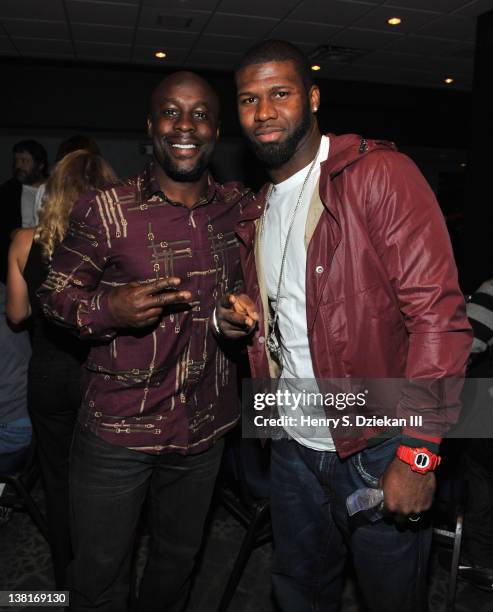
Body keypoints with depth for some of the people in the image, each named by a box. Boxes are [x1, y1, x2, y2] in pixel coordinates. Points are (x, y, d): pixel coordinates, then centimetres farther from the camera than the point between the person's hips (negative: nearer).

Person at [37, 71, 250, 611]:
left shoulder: (240, 207, 1)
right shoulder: (104, 211, -11)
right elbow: (55, 293, -5)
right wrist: (110, 309, -24)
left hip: (204, 427, 4)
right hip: (119, 428, -3)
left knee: (178, 559, 25)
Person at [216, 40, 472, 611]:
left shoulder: (379, 173, -13)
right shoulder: (257, 211, 10)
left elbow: (438, 312, -19)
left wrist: (418, 451, -21)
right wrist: (236, 317, -2)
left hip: (378, 451, -6)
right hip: (294, 447, 6)